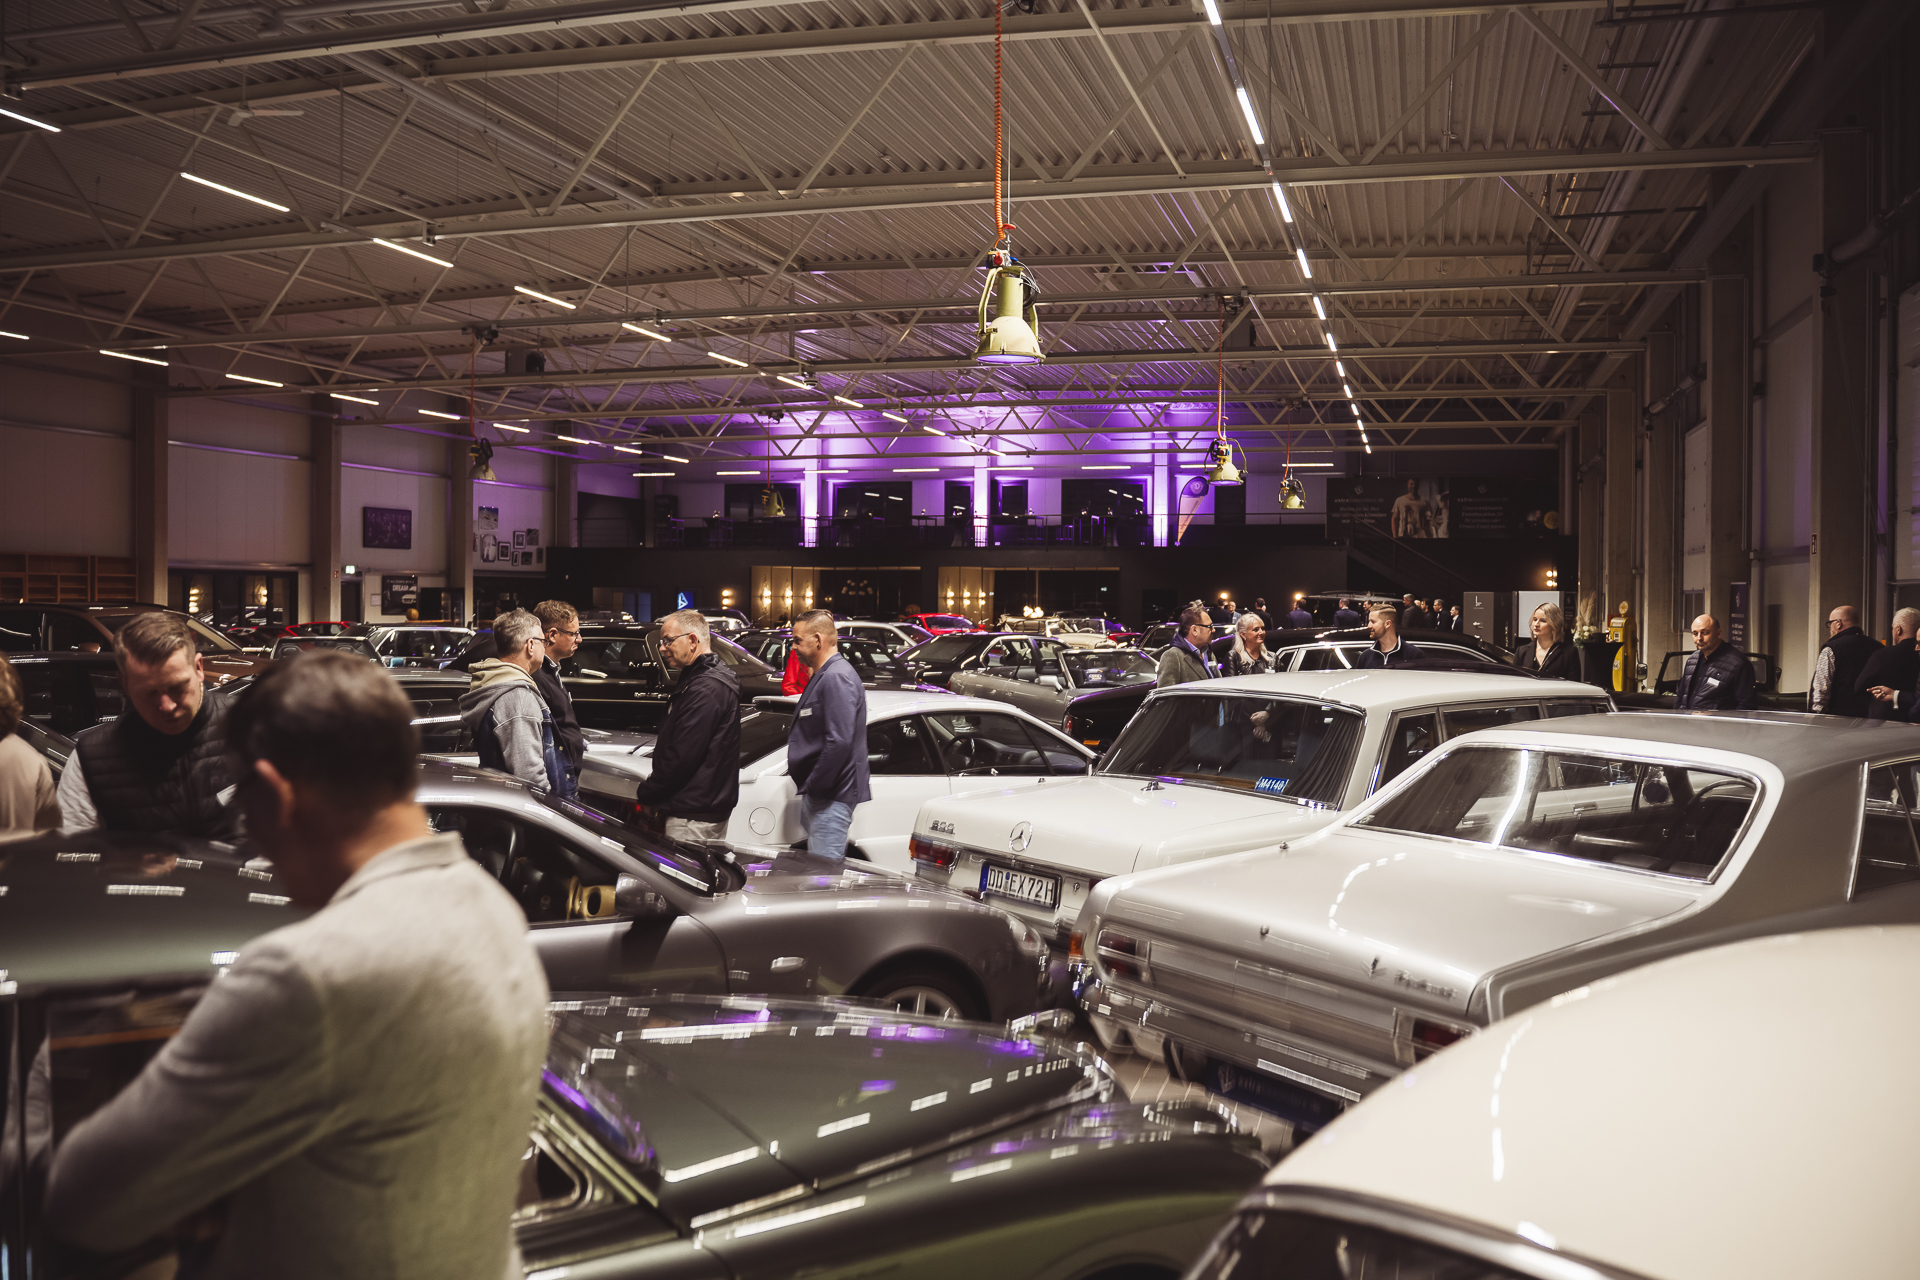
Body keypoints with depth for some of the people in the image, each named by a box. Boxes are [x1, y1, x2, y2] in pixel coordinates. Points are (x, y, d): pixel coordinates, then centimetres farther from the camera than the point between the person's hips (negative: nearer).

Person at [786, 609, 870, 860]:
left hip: (830, 800, -11)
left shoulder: (837, 677, -17)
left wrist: (814, 786, -20)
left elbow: (839, 741, -26)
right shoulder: (824, 676, 18)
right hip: (818, 794, 11)